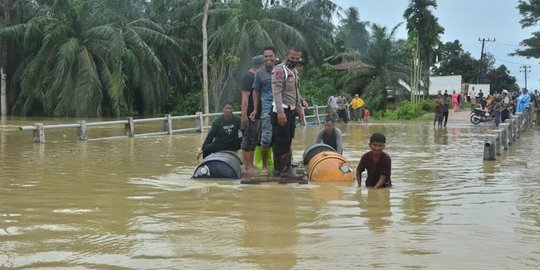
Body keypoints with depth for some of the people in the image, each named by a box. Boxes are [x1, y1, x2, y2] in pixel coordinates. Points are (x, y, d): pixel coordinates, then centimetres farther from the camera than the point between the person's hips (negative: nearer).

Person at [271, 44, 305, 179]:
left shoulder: (294, 71, 18)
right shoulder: (279, 70, -11)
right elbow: (276, 92, -19)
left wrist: (300, 109, 18)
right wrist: (280, 112, -26)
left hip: (291, 111, 9)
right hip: (282, 111, -9)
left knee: (286, 141, 11)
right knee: (283, 141, -9)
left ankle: (278, 168, 18)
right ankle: (285, 170, -7)